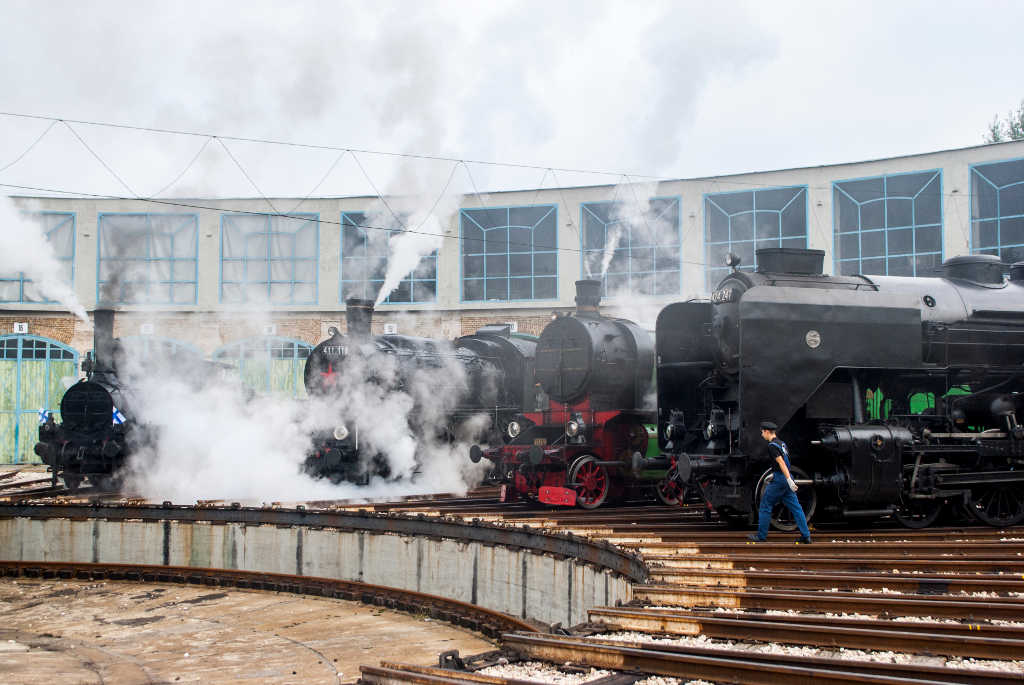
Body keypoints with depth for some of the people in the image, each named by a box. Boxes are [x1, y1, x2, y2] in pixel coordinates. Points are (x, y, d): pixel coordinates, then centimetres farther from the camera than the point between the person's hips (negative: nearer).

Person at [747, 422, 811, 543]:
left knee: (766, 505, 2)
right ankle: (806, 536, 4)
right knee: (796, 507, 7)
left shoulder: (772, 446, -13)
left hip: (780, 479, -9)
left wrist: (789, 480, -28)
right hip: (787, 478, 9)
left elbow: (781, 463, -22)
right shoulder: (782, 443, 15)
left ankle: (761, 536, 6)